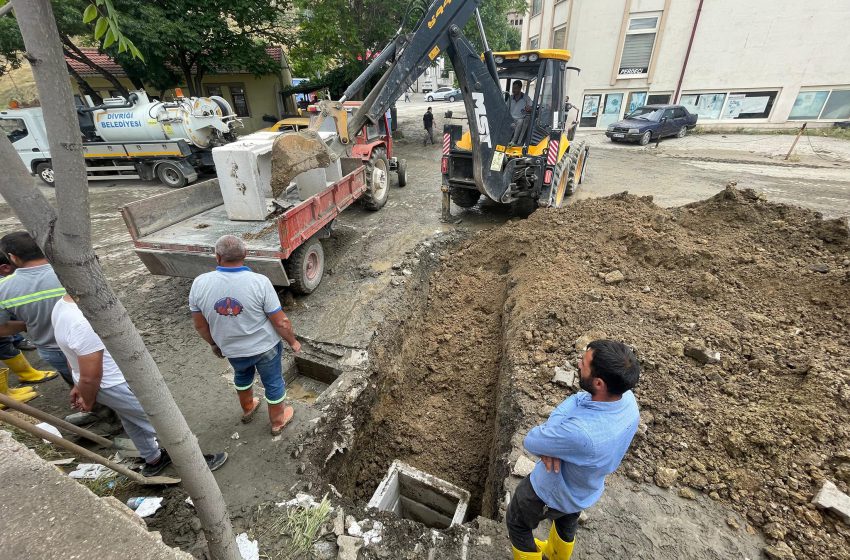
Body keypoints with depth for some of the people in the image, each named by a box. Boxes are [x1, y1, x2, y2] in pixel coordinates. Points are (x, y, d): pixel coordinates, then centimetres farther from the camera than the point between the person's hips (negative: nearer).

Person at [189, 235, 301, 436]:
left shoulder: (199, 284, -16)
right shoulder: (260, 282, -26)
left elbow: (200, 325, -2)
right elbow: (281, 322, -20)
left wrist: (214, 344, 16)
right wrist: (293, 341, -2)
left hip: (232, 351, 3)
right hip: (266, 348, -3)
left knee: (242, 375, 33)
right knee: (273, 383, 20)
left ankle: (247, 410, 56)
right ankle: (278, 422, 40)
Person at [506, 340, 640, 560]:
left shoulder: (581, 432, -49)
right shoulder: (626, 397, -25)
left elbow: (531, 442, -32)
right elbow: (572, 402, -13)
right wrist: (552, 442, -25)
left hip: (552, 491, -7)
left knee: (517, 523, 25)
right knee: (566, 521, 38)